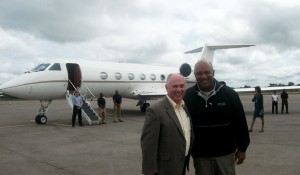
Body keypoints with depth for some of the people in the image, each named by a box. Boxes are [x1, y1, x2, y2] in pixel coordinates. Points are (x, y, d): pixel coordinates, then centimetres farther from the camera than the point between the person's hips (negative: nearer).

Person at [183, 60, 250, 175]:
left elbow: (240, 122, -2)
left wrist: (242, 148, 1)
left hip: (225, 153, 0)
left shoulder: (229, 93, -6)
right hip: (200, 155, 0)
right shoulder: (187, 96, -6)